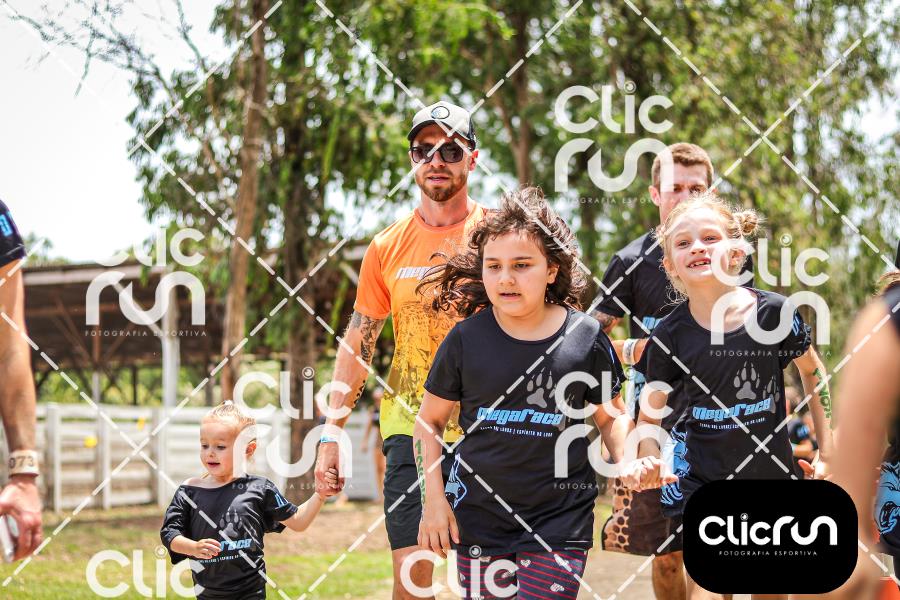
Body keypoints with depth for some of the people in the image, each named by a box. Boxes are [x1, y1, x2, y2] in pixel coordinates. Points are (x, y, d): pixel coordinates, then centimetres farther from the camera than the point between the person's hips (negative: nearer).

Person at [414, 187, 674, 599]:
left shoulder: (586, 337, -2)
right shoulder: (466, 340, -2)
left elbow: (611, 416, 11)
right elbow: (429, 420, 8)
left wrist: (627, 462, -9)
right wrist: (433, 499, 1)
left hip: (559, 522, -1)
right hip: (479, 515, 1)